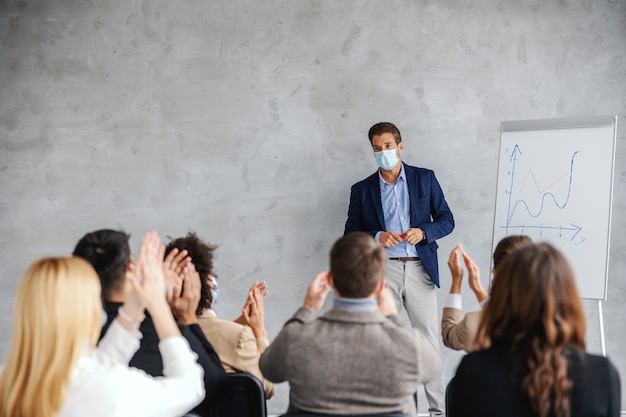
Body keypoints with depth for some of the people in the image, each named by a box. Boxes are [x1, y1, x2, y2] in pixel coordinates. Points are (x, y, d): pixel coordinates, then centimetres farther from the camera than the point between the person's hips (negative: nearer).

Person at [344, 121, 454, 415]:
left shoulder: (425, 178, 7)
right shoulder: (362, 190, 8)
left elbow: (447, 220, 8)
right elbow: (350, 235, 7)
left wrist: (423, 232, -12)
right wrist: (377, 237, -12)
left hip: (420, 268, 0)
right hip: (382, 270, 0)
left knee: (429, 339, 0)